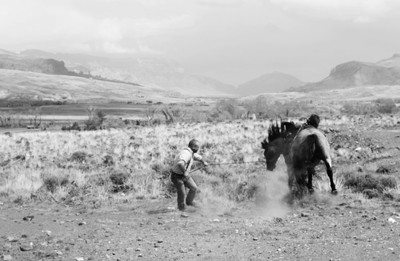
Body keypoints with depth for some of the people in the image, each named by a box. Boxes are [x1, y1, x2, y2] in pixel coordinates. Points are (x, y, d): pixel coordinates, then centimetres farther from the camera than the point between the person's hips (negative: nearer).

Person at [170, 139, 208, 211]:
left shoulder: (191, 153, 2)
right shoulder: (186, 154, -31)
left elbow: (198, 157, 26)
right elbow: (180, 164, -51)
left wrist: (204, 162, 42)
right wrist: (185, 172, -39)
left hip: (185, 175, 8)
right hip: (177, 176, -8)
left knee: (194, 188, 1)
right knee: (182, 193, -5)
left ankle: (189, 201, 25)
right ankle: (181, 207, 20)